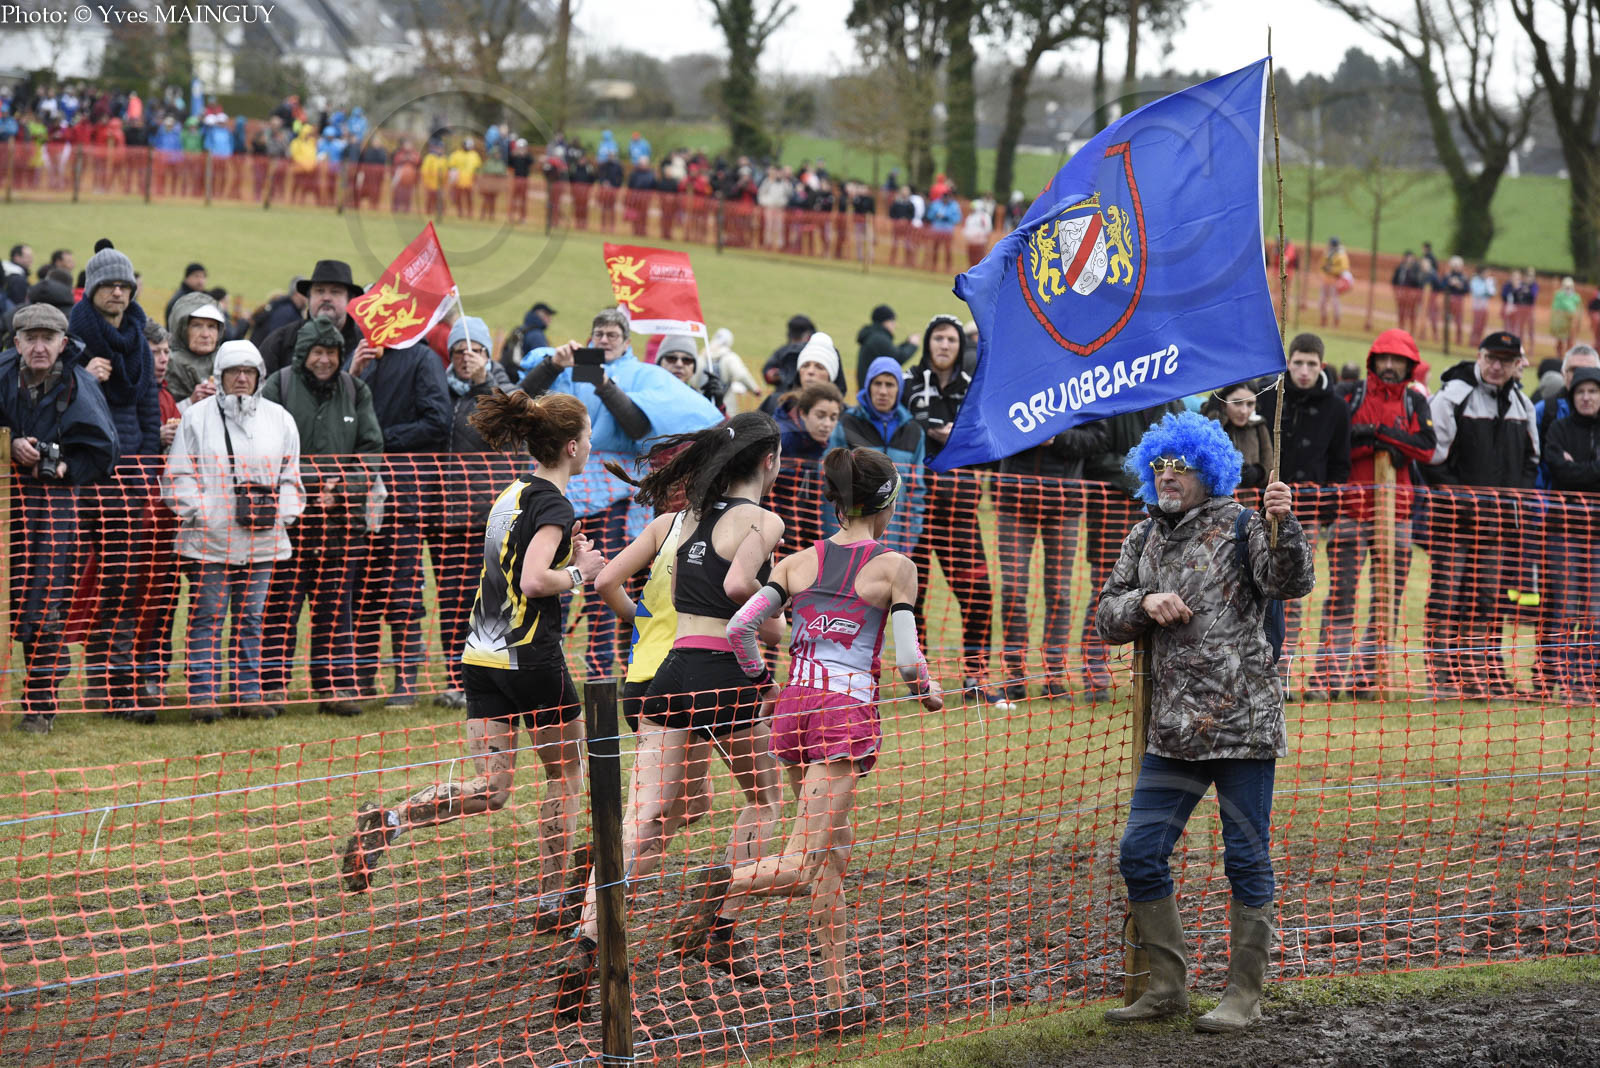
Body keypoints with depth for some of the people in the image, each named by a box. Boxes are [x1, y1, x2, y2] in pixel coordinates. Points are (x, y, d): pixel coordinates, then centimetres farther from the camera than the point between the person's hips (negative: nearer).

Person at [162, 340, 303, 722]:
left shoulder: (278, 419, 10)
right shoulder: (197, 417, 0)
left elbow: (290, 477, 16)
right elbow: (178, 475, 0)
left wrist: (281, 515, 3)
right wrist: (198, 511, -10)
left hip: (261, 542, 3)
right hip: (208, 539, -3)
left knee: (251, 619, 8)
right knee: (207, 618, -2)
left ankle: (248, 693, 13)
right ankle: (203, 694, 1)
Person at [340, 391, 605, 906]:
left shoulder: (512, 493, 14)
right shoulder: (553, 505, -13)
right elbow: (535, 580, -25)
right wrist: (579, 574, -8)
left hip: (482, 658, 7)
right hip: (531, 659, -7)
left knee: (490, 790, 3)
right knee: (566, 771, 12)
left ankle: (386, 820, -17)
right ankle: (554, 899, 14)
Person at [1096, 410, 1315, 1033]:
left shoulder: (1241, 526, -2)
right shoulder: (1145, 538, 14)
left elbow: (1291, 584, -17)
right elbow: (1108, 619, 13)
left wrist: (1285, 526, -33)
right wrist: (1146, 602, -7)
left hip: (1243, 723, -6)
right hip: (1173, 729, 6)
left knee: (1246, 859, 0)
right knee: (1139, 854, 4)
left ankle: (1244, 996, 7)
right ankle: (1168, 987, 15)